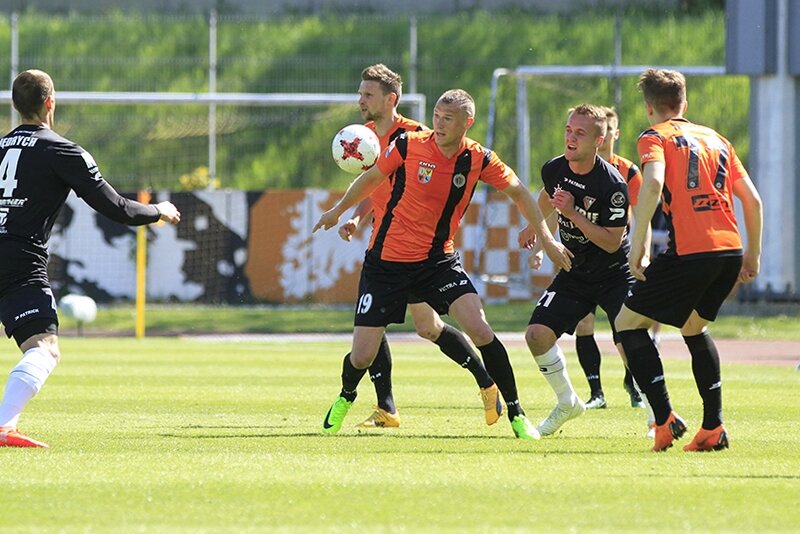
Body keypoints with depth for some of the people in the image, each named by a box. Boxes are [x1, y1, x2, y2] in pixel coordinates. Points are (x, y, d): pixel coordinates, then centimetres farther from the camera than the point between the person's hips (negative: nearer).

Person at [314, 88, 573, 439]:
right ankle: (345, 397, 34)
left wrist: (545, 238, 7)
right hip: (386, 262, -1)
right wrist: (338, 211, 18)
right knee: (362, 357, -2)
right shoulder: (408, 146, -13)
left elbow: (517, 192, 9)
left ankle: (516, 413, -8)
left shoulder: (478, 159, -8)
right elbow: (371, 178, 5)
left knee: (480, 329, -20)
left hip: (438, 260, 1)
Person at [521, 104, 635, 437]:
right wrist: (535, 231, 33)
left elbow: (612, 242, -22)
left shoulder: (612, 183, -23)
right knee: (537, 335, -9)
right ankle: (567, 403, 14)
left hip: (615, 274, -5)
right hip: (575, 273, 5)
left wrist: (573, 214, -27)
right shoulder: (554, 170, -5)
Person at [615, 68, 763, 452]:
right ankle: (713, 427, 19)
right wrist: (753, 254, 25)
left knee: (629, 323, 7)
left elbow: (653, 183, -16)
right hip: (730, 248, 6)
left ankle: (665, 418, -6)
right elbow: (752, 199, 18)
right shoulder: (716, 139, 22)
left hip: (689, 251, -6)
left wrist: (638, 244, -14)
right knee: (693, 328, 27)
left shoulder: (655, 137, 5)